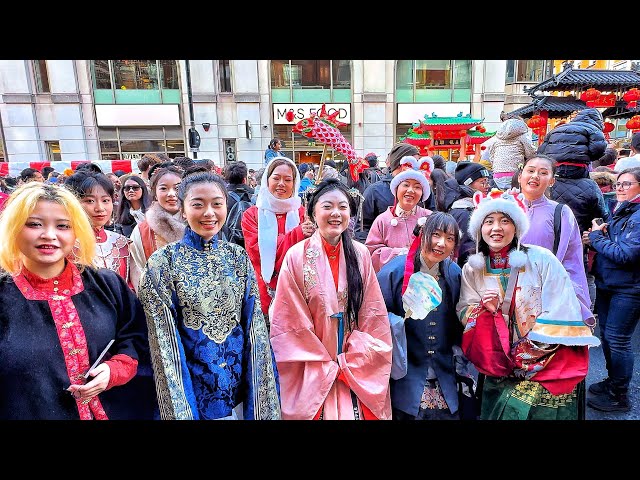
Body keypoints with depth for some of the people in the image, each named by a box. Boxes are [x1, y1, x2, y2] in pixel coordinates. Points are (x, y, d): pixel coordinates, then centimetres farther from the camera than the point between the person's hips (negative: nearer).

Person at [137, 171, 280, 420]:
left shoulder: (238, 257, -3)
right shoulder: (162, 262, -12)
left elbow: (255, 325, -2)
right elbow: (164, 339, -11)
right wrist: (180, 409, -9)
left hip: (238, 381, 3)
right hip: (189, 385, -2)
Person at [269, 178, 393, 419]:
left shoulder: (360, 255, -4)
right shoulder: (296, 256, -12)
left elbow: (372, 315, -1)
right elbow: (291, 321, -10)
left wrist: (350, 363, -7)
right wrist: (325, 367, -8)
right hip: (312, 373, -2)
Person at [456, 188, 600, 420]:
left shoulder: (541, 259, -9)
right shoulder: (472, 268, -1)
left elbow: (560, 312, -9)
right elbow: (463, 313, 2)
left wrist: (531, 351, -11)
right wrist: (485, 309, -18)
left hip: (546, 362, -2)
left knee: (516, 407, -14)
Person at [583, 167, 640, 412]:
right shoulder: (618, 211, 11)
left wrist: (596, 237, -13)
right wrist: (596, 237, -2)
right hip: (606, 283, 8)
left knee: (617, 339, -1)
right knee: (606, 334, 16)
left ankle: (619, 396, 14)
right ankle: (612, 380, 34)